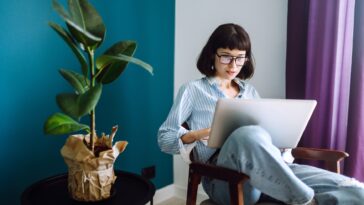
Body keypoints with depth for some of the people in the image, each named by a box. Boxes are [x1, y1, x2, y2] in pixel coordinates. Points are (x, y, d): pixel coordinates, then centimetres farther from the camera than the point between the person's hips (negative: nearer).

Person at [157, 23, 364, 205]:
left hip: (266, 170, 4)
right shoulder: (193, 90, 9)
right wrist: (198, 134, -12)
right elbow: (164, 138, 6)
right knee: (249, 135, -41)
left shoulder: (249, 90, 23)